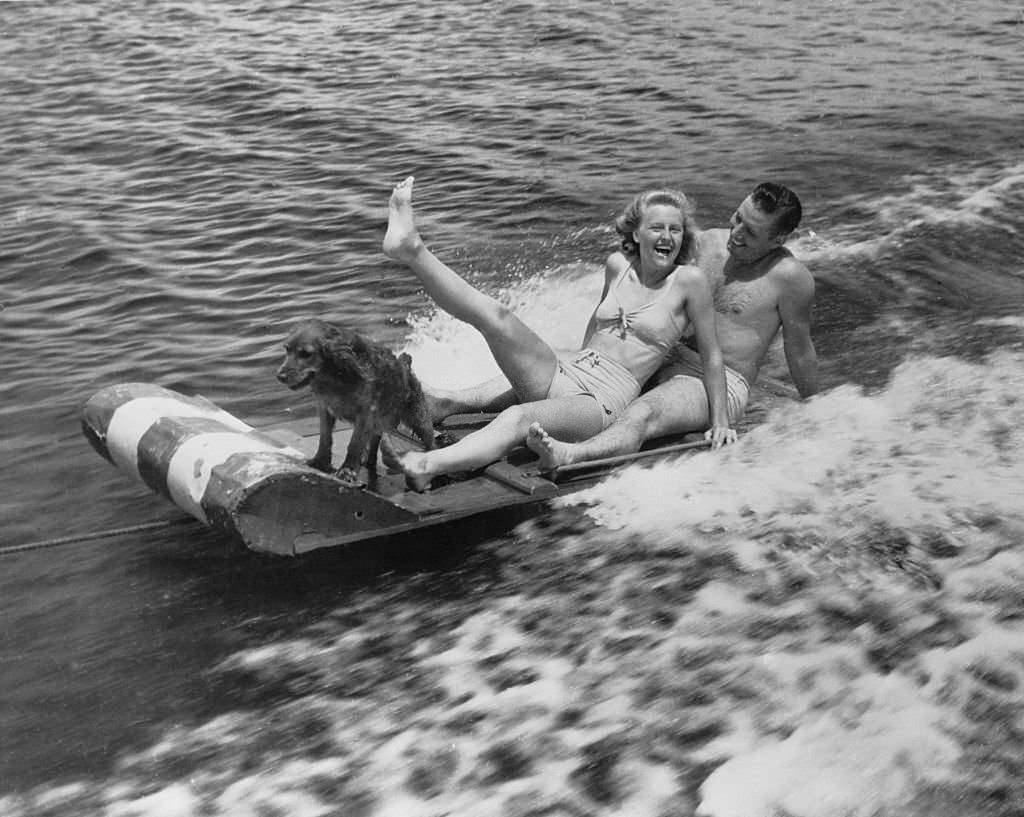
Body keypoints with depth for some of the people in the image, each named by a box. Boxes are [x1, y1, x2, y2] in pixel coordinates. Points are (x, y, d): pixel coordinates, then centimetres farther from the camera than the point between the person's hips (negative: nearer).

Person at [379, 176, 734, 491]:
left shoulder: (688, 280, -2)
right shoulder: (618, 266, 12)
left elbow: (711, 355, 3)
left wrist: (719, 421, 3)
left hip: (603, 402, -6)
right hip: (562, 372, 6)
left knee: (517, 419, -36)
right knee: (494, 315, -19)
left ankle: (423, 467, -57)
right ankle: (412, 248, -26)